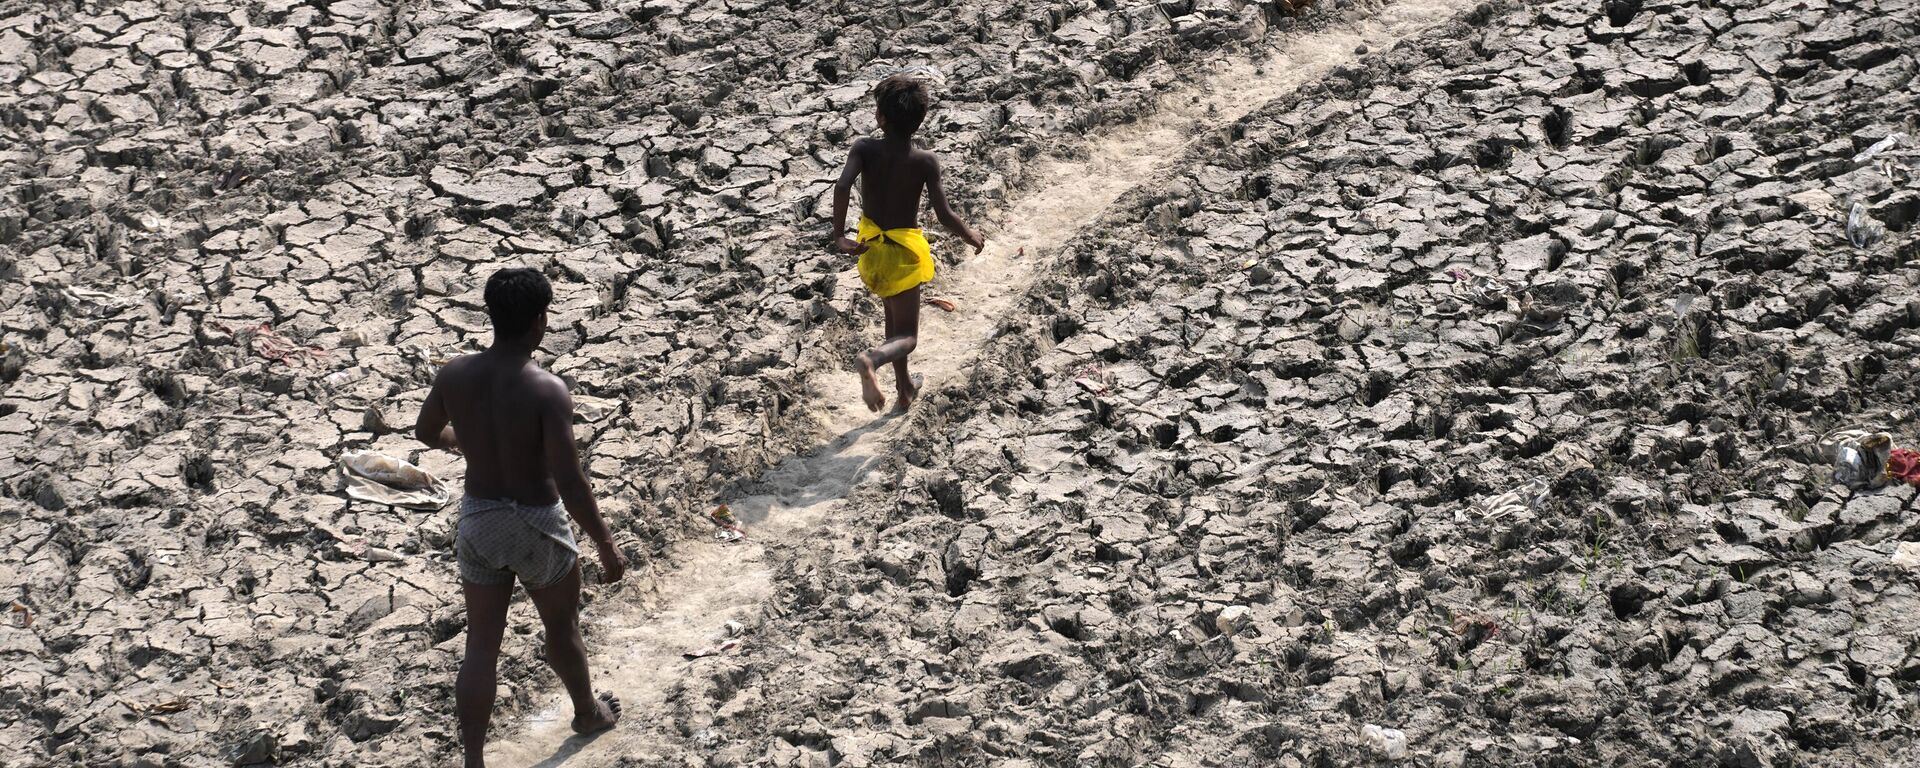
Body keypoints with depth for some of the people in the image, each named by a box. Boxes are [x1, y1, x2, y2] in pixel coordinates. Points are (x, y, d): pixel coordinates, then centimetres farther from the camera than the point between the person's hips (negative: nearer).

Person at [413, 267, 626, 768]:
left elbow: (425, 433, 9)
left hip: (478, 521, 3)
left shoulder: (454, 375, -11)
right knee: (563, 628, 24)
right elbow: (570, 484, -27)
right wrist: (606, 546, -16)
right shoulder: (547, 391, -26)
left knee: (481, 645, 14)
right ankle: (589, 713, 49)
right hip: (536, 526, -3)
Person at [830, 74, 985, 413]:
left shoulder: (865, 149, -15)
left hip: (870, 245, 3)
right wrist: (971, 236, 3)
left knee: (894, 315, 28)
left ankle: (904, 388, 37)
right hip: (903, 249, -3)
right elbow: (944, 216, -17)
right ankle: (872, 359, -32)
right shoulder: (925, 162, -17)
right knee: (906, 336, 2)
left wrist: (839, 237, -24)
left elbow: (842, 186, -32)